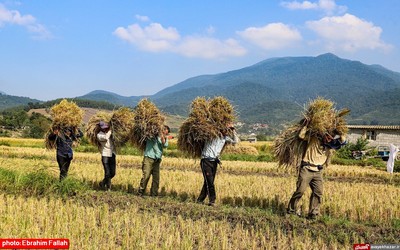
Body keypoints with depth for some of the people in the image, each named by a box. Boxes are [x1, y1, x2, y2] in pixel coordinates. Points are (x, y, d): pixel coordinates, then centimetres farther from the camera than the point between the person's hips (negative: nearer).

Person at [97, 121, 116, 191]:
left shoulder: (109, 132, 11)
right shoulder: (99, 135, -6)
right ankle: (108, 187, 12)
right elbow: (106, 137, -25)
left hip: (112, 155, 5)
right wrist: (110, 130, -12)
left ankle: (103, 183, 29)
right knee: (107, 173, -9)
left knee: (112, 173, 7)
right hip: (105, 155, -5)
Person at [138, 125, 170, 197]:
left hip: (157, 160, 5)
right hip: (149, 158, -4)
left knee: (156, 178, 1)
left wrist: (162, 136, -8)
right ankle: (140, 192, -2)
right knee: (146, 175, -12)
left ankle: (154, 194, 10)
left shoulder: (164, 138, 16)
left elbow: (165, 145, 0)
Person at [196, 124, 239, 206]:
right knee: (209, 182, -12)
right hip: (206, 161, -6)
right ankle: (212, 200, -11)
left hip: (214, 162, 6)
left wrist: (233, 130, 10)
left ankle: (200, 200, 17)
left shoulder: (224, 137, 13)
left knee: (208, 182, 7)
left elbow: (235, 141, 18)